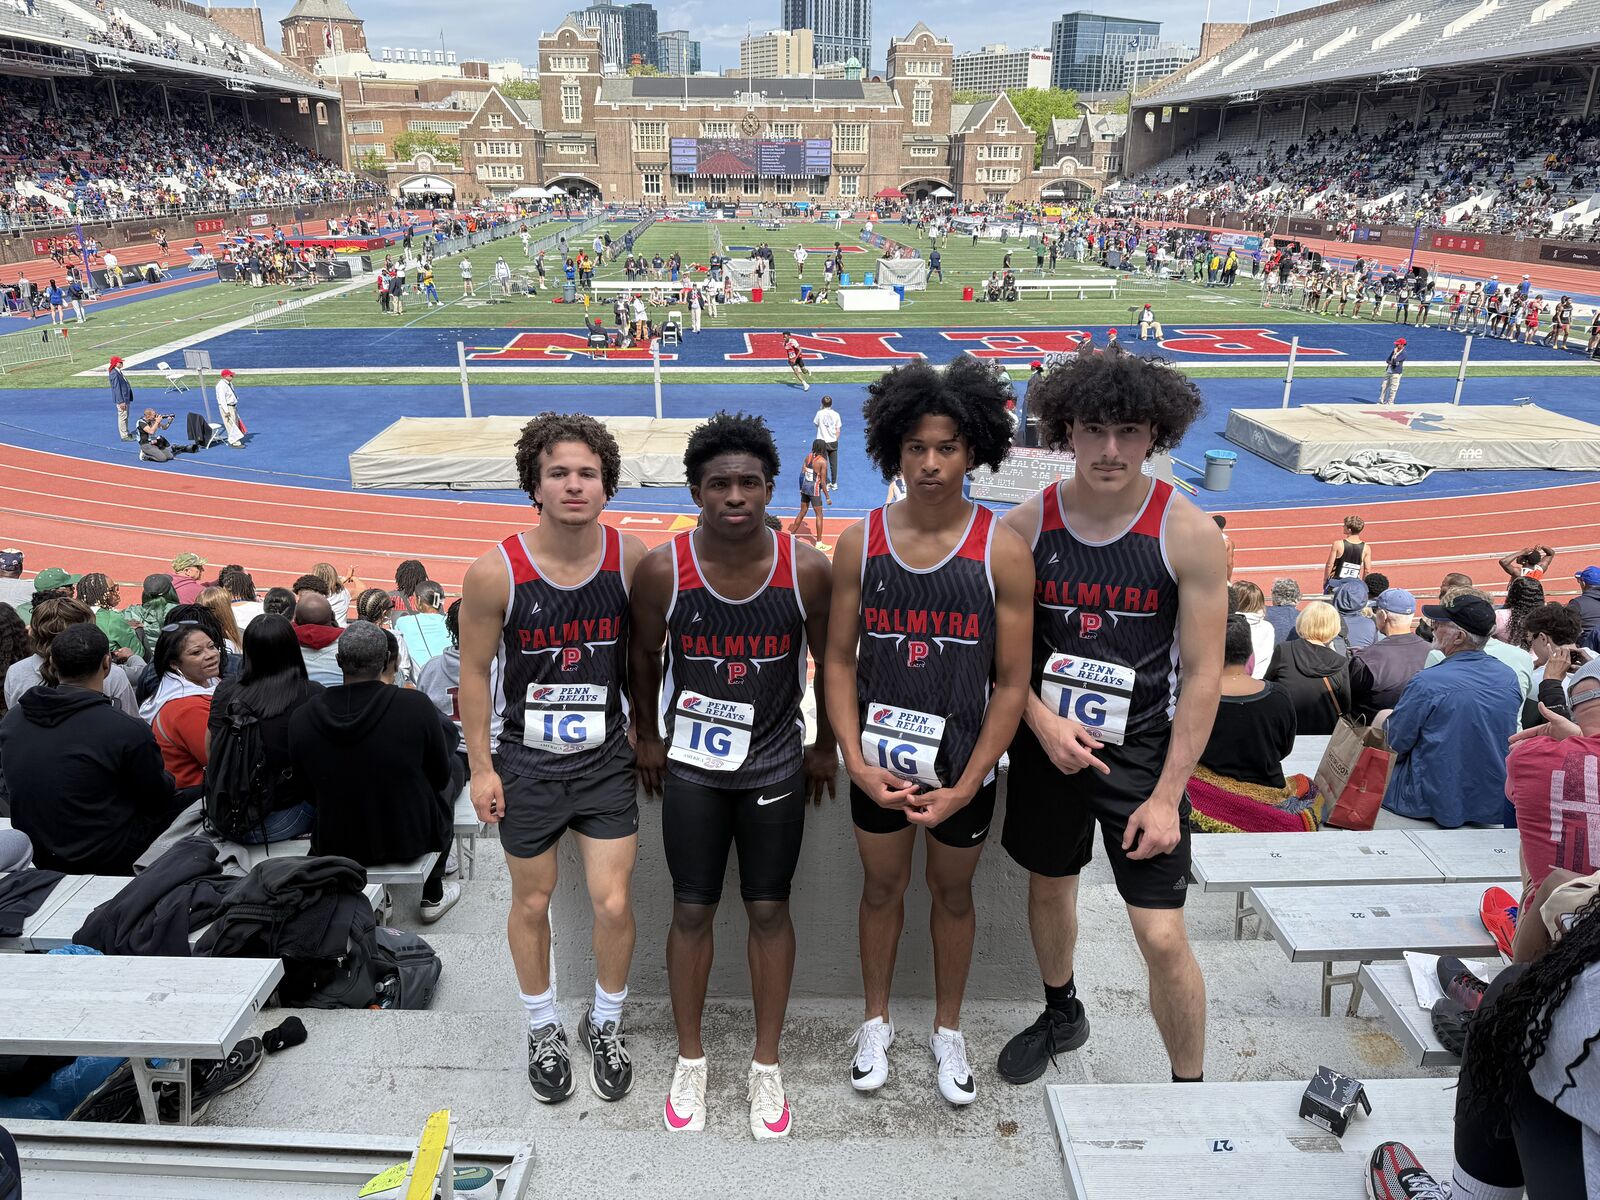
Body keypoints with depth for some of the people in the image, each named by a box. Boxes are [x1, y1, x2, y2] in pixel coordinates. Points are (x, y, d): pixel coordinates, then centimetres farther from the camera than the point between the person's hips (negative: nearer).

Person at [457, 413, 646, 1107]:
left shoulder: (631, 559, -11)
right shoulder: (497, 572, -17)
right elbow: (475, 671, -6)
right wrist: (481, 767, -4)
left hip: (606, 756, 1)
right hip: (526, 761, -1)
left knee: (614, 904, 2)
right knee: (532, 901, 14)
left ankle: (606, 1024, 31)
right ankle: (543, 1029, 39)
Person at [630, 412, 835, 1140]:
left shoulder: (807, 569, -16)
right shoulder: (662, 569, -16)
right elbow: (642, 654, 2)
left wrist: (825, 745, 7)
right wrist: (649, 735, 10)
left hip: (776, 766, 0)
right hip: (691, 765, 0)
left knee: (769, 911, 11)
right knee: (691, 912, 11)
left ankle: (766, 1067, 30)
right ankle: (690, 1061, 32)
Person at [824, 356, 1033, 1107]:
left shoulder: (1002, 551, -14)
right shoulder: (859, 544, -8)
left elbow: (1011, 682, -11)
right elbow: (839, 661, -4)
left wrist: (964, 787, -14)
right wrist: (856, 760, -14)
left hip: (963, 765, -1)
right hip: (879, 762, 1)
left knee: (952, 892, 19)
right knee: (881, 886, 19)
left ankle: (948, 1031, 42)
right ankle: (876, 1022, 43)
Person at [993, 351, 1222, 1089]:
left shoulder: (1189, 534, -13)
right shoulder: (1028, 524, -7)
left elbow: (1202, 675, -11)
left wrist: (1167, 795, -12)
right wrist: (1043, 723, -15)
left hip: (1142, 754, -3)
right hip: (1046, 745, 3)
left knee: (1163, 938, -3)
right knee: (1048, 886, 21)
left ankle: (1191, 1089, 23)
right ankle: (1061, 1014, 50)